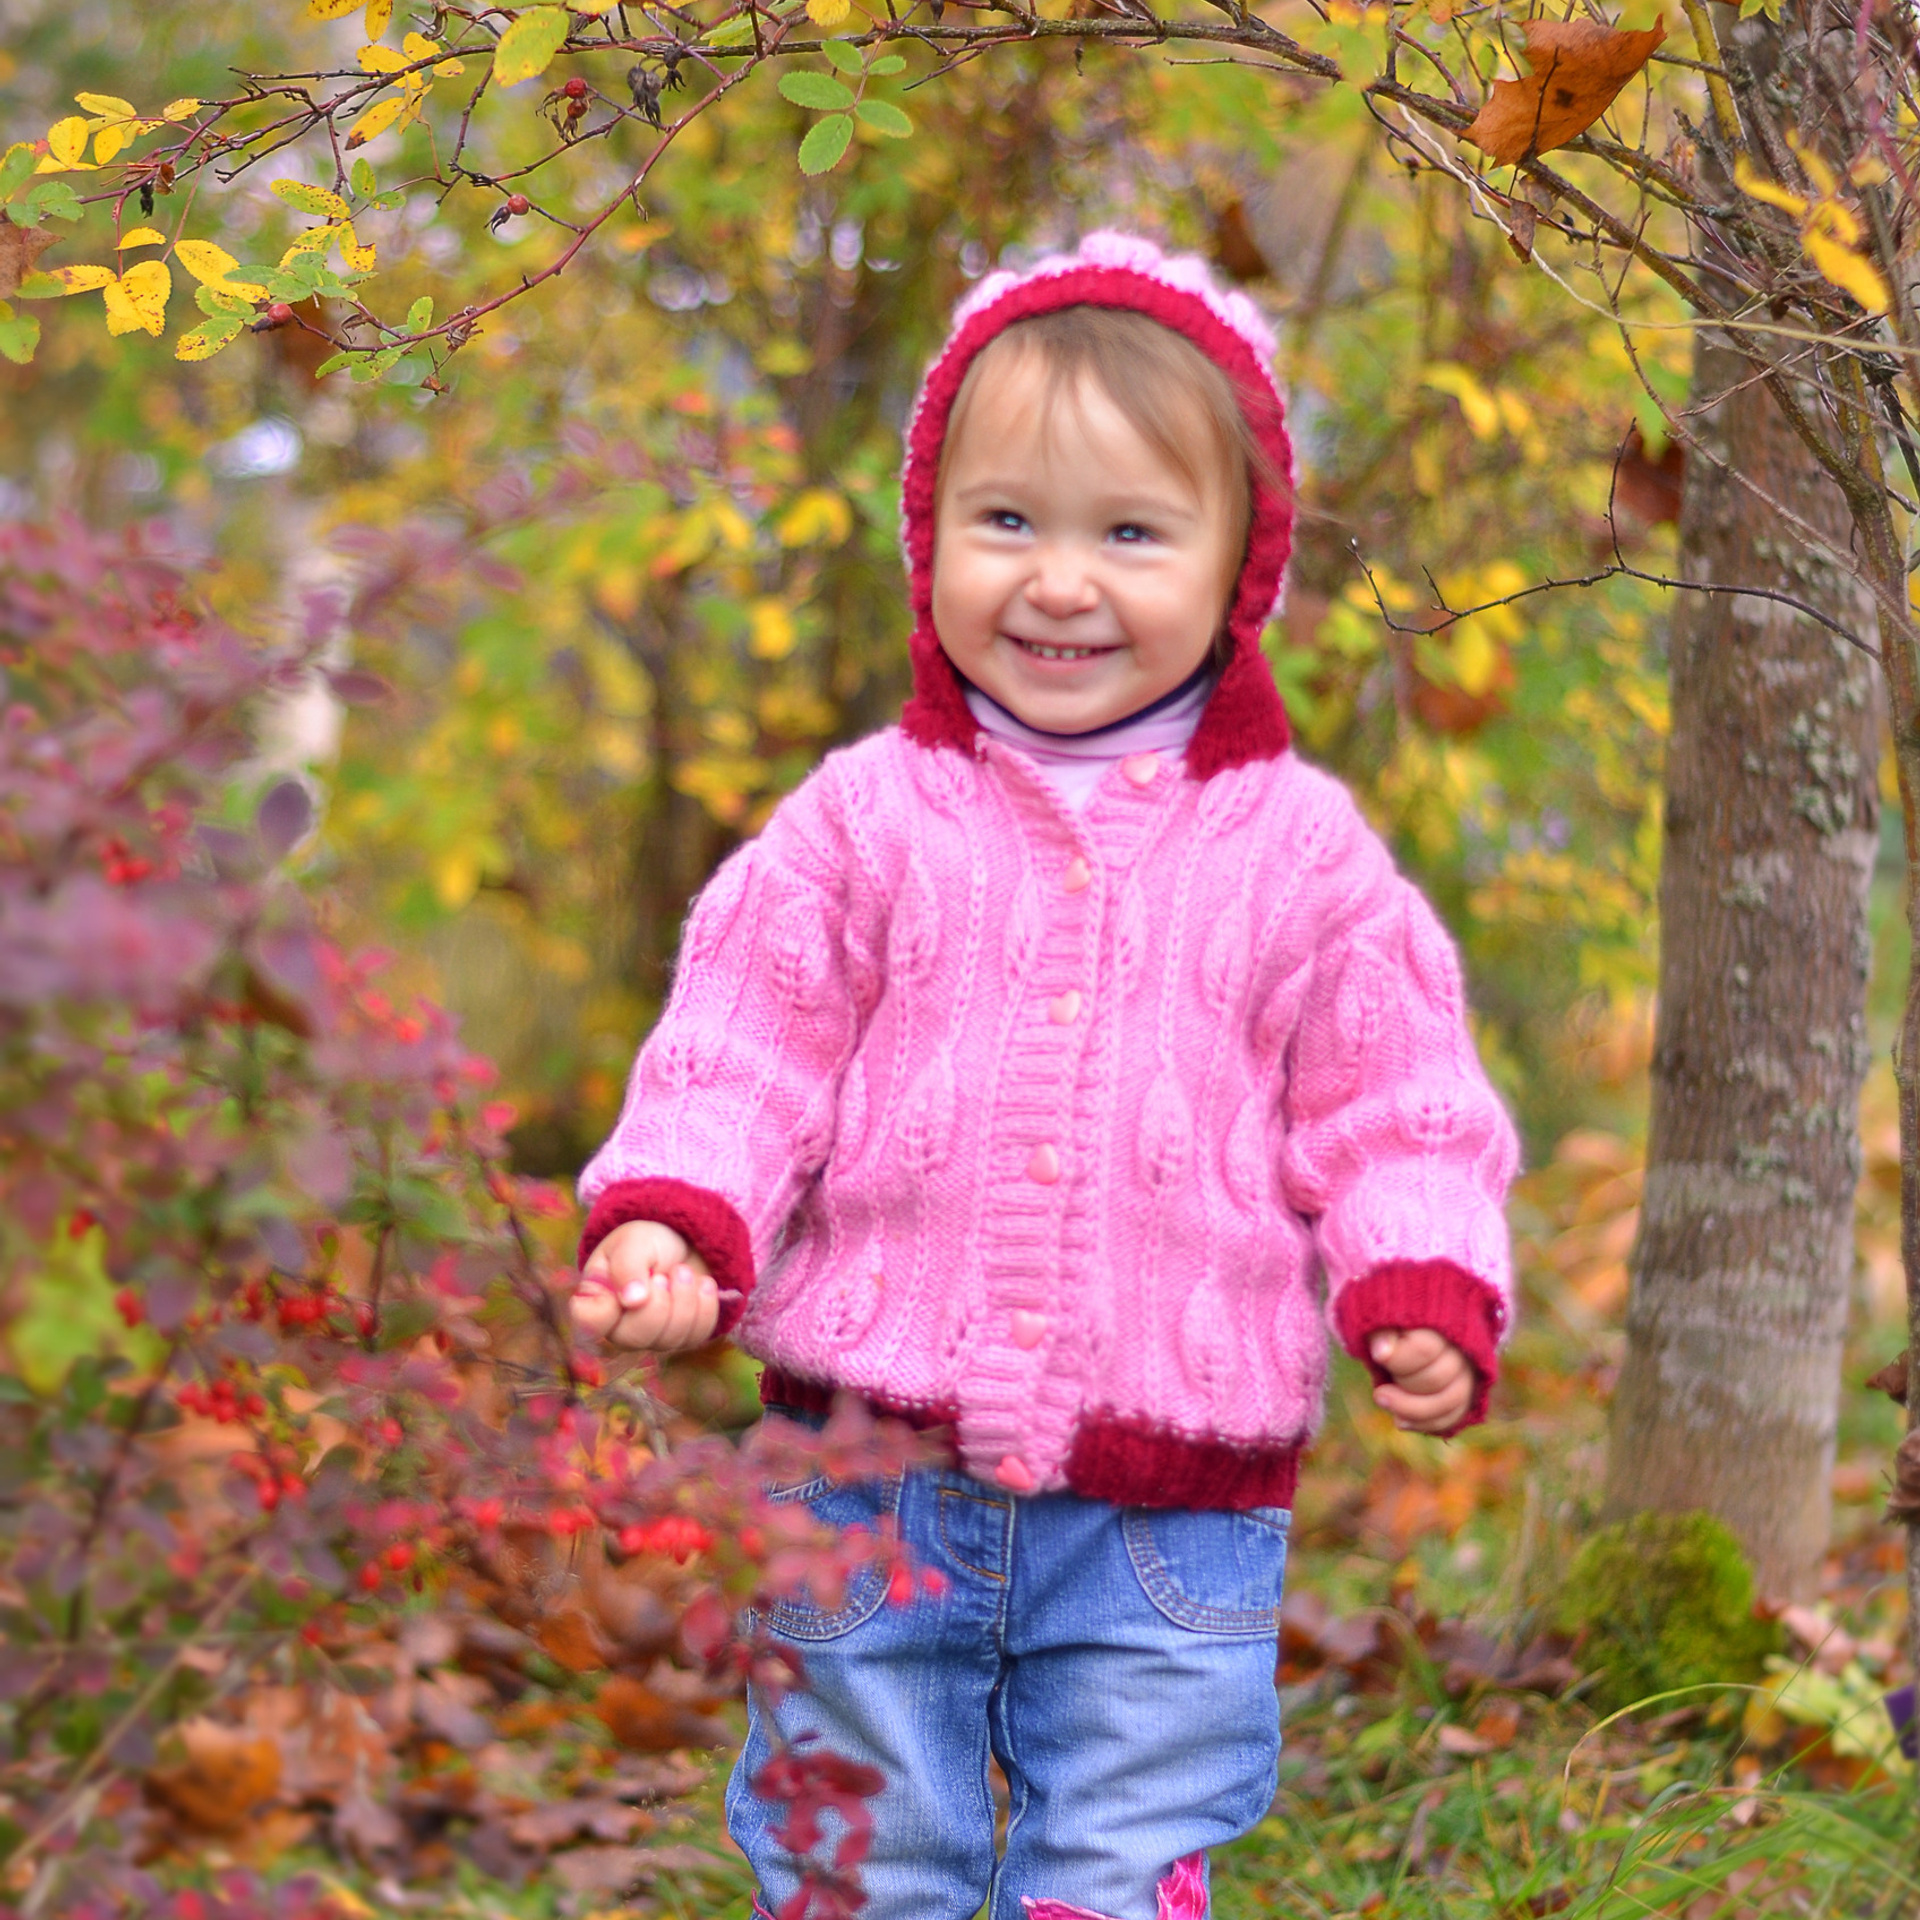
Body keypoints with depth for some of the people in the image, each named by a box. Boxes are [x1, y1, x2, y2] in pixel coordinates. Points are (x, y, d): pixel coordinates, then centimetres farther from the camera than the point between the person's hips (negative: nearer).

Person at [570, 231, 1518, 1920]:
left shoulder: (1299, 848, 1)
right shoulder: (867, 817, 1)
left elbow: (1395, 1110, 4)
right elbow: (743, 1053, 3)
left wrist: (1425, 1296, -12)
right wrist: (664, 1220, -14)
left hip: (1174, 1517, 0)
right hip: (869, 1480, 1)